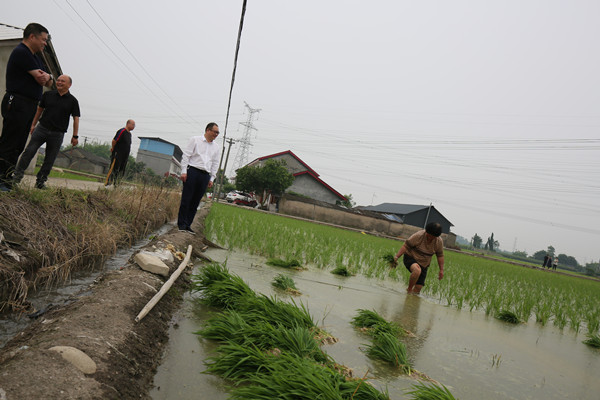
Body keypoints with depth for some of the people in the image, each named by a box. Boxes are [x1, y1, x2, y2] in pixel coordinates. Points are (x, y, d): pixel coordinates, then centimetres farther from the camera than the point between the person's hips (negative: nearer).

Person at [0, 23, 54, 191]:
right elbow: (40, 79, -17)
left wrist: (48, 76, -5)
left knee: (18, 146, 9)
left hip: (29, 106, 10)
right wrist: (41, 76, 5)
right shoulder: (21, 52, -10)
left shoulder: (35, 56, 21)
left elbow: (49, 83, 17)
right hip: (17, 103, -9)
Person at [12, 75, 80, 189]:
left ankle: (40, 182, 10)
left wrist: (75, 136, -4)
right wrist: (33, 124, 14)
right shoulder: (48, 94, 8)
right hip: (42, 128, 1)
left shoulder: (72, 101, 3)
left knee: (50, 159, 2)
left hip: (57, 134, -1)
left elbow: (76, 119, 2)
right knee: (29, 151, -8)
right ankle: (17, 176, -1)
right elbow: (39, 109, 17)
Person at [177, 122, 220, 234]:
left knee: (196, 201, 4)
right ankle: (181, 224, 2)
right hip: (193, 171, -4)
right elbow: (186, 155, 0)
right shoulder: (195, 140, 4)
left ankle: (188, 225, 10)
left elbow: (215, 163, 19)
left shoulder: (216, 146, 17)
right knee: (186, 199, -4)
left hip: (205, 175, 4)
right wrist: (184, 171, -7)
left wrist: (212, 178, 13)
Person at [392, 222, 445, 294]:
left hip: (424, 265, 5)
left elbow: (440, 256, 8)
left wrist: (441, 270, 9)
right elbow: (405, 246, -17)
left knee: (418, 288, -3)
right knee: (417, 270, -37)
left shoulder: (439, 242, -7)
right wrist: (396, 257, -25)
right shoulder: (418, 236, -21)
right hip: (411, 258, -5)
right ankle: (409, 290, -19)